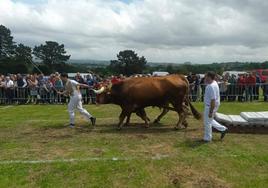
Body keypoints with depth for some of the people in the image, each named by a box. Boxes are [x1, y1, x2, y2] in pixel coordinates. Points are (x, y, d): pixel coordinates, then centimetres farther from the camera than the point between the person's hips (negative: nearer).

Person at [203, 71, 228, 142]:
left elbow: (213, 100, -28)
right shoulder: (214, 83, 7)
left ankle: (207, 138, 18)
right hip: (210, 105, 10)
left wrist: (211, 112, -25)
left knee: (207, 122, 4)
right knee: (209, 120, 23)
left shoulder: (211, 86, -26)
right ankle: (223, 129, 29)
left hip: (211, 106, -10)